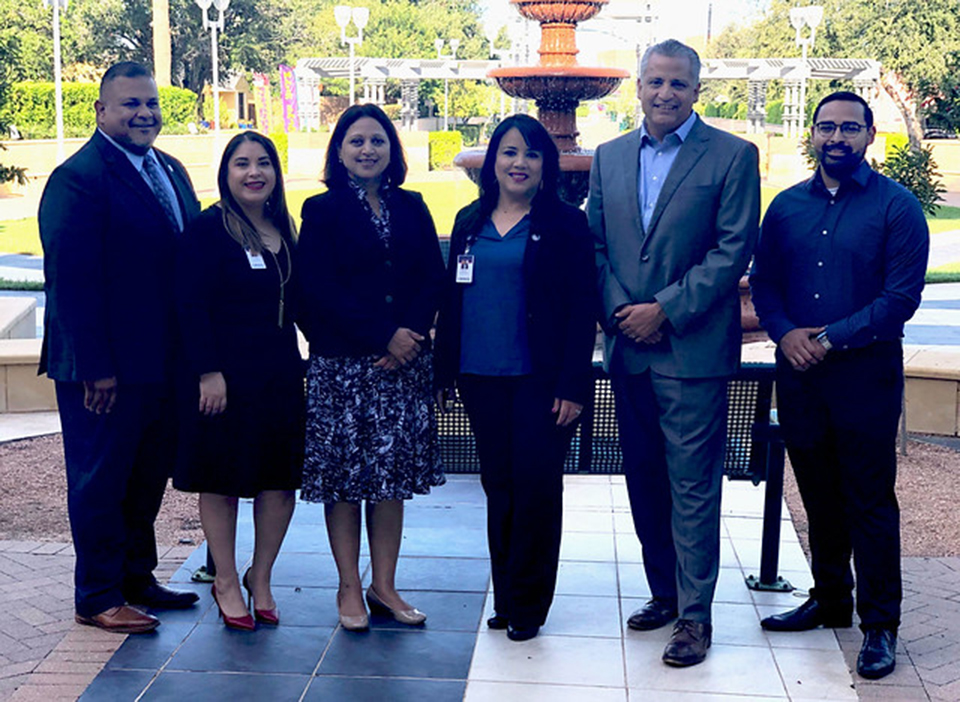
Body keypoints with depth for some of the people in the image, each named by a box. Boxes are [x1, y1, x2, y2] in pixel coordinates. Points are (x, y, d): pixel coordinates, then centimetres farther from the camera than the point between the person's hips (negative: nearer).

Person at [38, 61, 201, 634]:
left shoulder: (170, 171, 12)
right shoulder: (79, 178, -14)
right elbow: (71, 280, -19)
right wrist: (95, 367, -21)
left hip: (164, 364, 8)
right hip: (106, 370, -8)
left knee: (150, 474, 18)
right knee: (100, 480, 5)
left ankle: (137, 576, 33)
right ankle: (98, 597, 17)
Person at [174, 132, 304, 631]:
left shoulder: (283, 229, 11)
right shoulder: (208, 228, -8)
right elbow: (191, 305, -13)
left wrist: (298, 365, 9)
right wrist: (208, 372, -18)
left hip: (280, 374, 6)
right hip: (224, 374, -6)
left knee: (282, 477, 7)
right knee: (222, 480, 5)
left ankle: (261, 579, 24)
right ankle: (226, 584, 21)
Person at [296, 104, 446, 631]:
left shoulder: (412, 208, 11)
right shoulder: (322, 211, 1)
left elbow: (433, 279, 5)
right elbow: (320, 288, -9)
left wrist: (409, 335, -11)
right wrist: (384, 335, -14)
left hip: (404, 360, 3)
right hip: (342, 362, -3)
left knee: (394, 473, 7)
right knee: (343, 474, 1)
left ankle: (384, 585, 16)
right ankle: (349, 588, 13)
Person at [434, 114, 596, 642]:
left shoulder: (565, 223, -2)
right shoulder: (470, 222, 11)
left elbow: (582, 309, -6)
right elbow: (452, 298, 15)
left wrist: (572, 385, -12)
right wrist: (444, 370, 11)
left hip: (539, 378, -4)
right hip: (481, 379, 4)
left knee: (536, 487, -2)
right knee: (497, 486, 10)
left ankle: (527, 605, 12)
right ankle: (506, 597, 22)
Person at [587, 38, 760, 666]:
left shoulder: (733, 156, -3)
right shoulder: (609, 157, 12)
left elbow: (733, 251, -9)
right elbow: (595, 245, 11)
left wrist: (665, 310, -13)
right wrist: (620, 310, -5)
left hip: (693, 349, -5)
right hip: (628, 348, 5)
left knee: (693, 486, -2)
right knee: (644, 481, 13)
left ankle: (695, 614, 7)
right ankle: (664, 592, 27)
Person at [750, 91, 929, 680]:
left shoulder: (897, 206, -5)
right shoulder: (787, 206, 9)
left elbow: (902, 295, -11)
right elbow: (763, 280, 9)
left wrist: (831, 339, -16)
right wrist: (786, 334, -10)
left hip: (866, 372, -4)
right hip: (798, 372, 4)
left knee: (870, 501, 0)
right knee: (819, 496, 14)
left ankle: (880, 625, 10)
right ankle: (830, 601, 30)